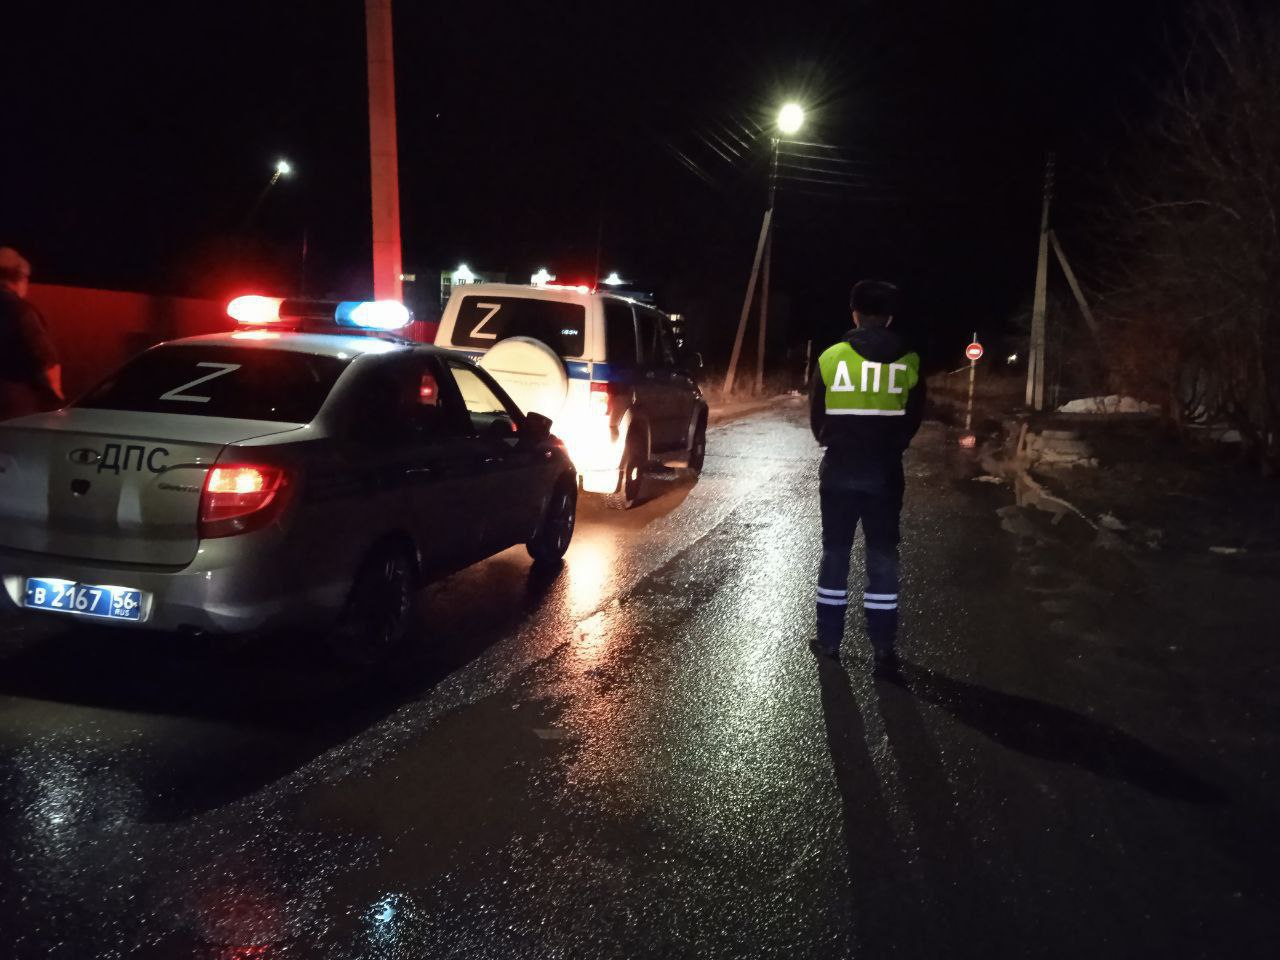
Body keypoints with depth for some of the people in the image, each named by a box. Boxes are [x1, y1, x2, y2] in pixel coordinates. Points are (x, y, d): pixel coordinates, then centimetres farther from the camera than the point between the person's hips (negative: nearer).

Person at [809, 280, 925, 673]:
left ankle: (828, 640, 17)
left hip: (839, 470, 0)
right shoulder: (909, 362, -2)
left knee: (835, 553, 10)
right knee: (883, 557, 7)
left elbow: (817, 420, 3)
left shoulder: (831, 358, -6)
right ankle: (884, 649, 7)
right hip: (885, 472, 1)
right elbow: (913, 421, 7)